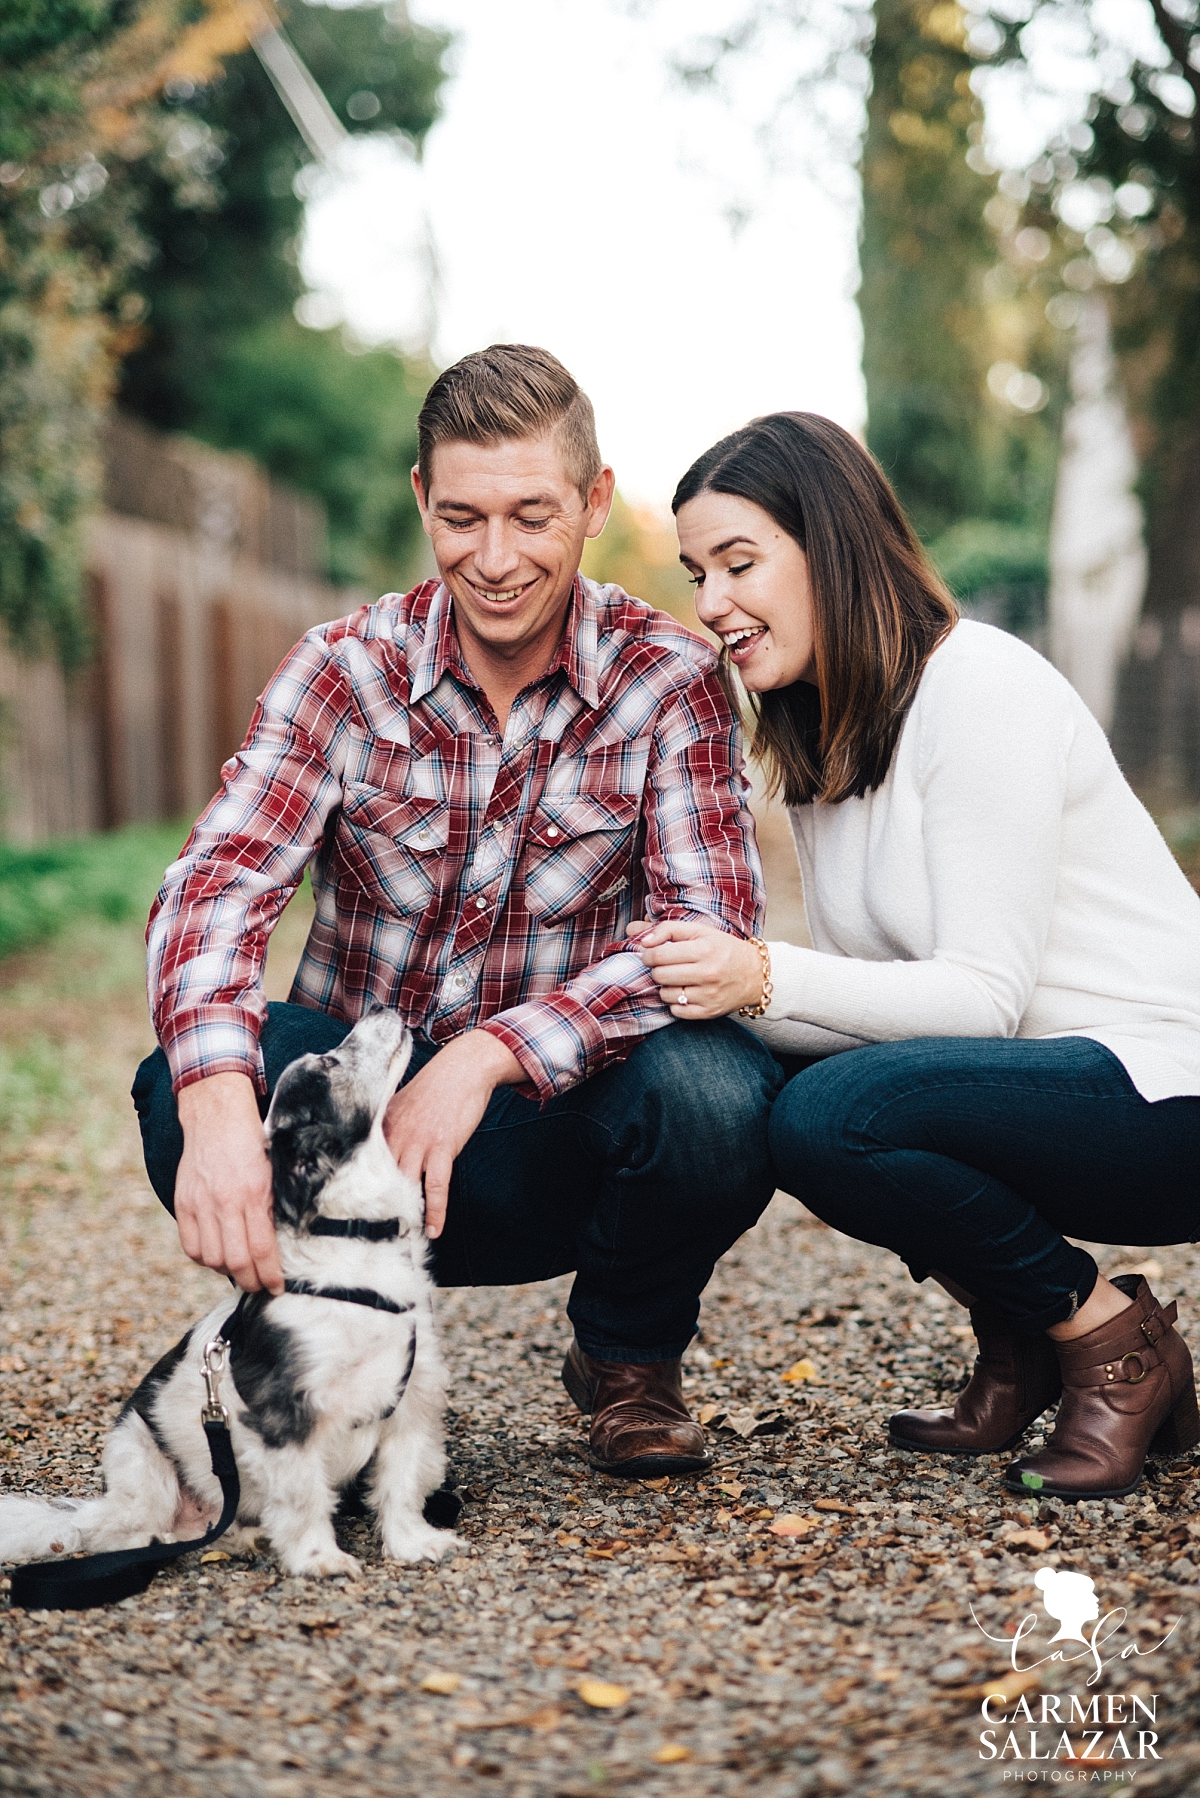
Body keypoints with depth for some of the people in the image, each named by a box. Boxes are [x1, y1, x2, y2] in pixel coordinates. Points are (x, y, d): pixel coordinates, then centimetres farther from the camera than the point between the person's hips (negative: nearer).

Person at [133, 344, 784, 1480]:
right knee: (181, 1092, -30)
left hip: (547, 1129, 0)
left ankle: (627, 1355, 4)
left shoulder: (667, 680, -8)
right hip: (355, 1096, 1)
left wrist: (493, 1053, -34)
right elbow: (214, 887, -20)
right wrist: (219, 1104, -41)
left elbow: (709, 929, -18)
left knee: (716, 1096, -32)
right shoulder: (349, 670, -6)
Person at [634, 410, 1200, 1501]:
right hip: (1035, 1084, 9)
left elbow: (985, 994, -21)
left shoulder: (981, 686, -16)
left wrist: (768, 979, -31)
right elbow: (869, 991, 5)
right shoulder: (821, 736, 11)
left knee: (832, 1116, -29)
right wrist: (718, 987, -13)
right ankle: (1019, 1347, 6)